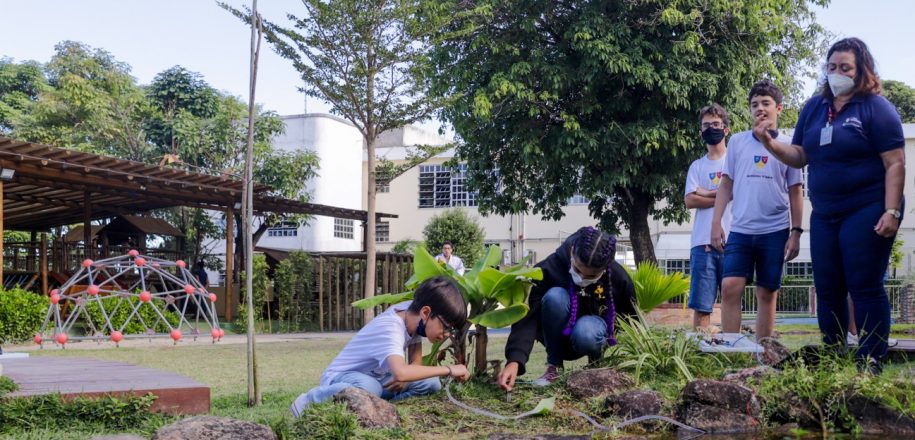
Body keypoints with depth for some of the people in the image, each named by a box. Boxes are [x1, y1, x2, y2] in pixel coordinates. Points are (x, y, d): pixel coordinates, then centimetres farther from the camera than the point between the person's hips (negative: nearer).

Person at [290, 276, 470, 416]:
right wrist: (448, 370, -41)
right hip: (340, 377, -8)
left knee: (431, 384, -7)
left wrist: (405, 378, -22)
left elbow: (415, 362, 1)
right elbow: (401, 372, -51)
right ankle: (310, 400, -14)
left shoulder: (412, 313, -7)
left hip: (376, 376, 8)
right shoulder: (391, 329, -32)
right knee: (369, 387, -42)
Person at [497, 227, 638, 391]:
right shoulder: (550, 268, -28)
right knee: (555, 297, -33)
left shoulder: (619, 278, -21)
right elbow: (528, 316, -35)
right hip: (558, 337, 0)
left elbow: (630, 322, -3)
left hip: (595, 330, 0)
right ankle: (554, 368, -16)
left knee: (585, 333, -37)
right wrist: (515, 360, -48)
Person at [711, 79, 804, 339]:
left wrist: (796, 232, 0)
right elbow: (726, 185, 10)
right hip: (740, 230, 1)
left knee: (767, 294, 4)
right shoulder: (737, 142, 8)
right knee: (730, 287, -10)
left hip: (775, 232, -1)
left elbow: (795, 193, 6)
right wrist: (716, 223, 2)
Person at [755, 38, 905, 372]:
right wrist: (769, 143, -7)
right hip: (824, 215, 6)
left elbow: (895, 163, -10)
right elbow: (800, 156, 12)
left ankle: (871, 362, 0)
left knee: (865, 287, -6)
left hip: (867, 212, -6)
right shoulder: (814, 108, 11)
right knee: (828, 290, 8)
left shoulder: (876, 107, -6)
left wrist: (891, 212, -19)